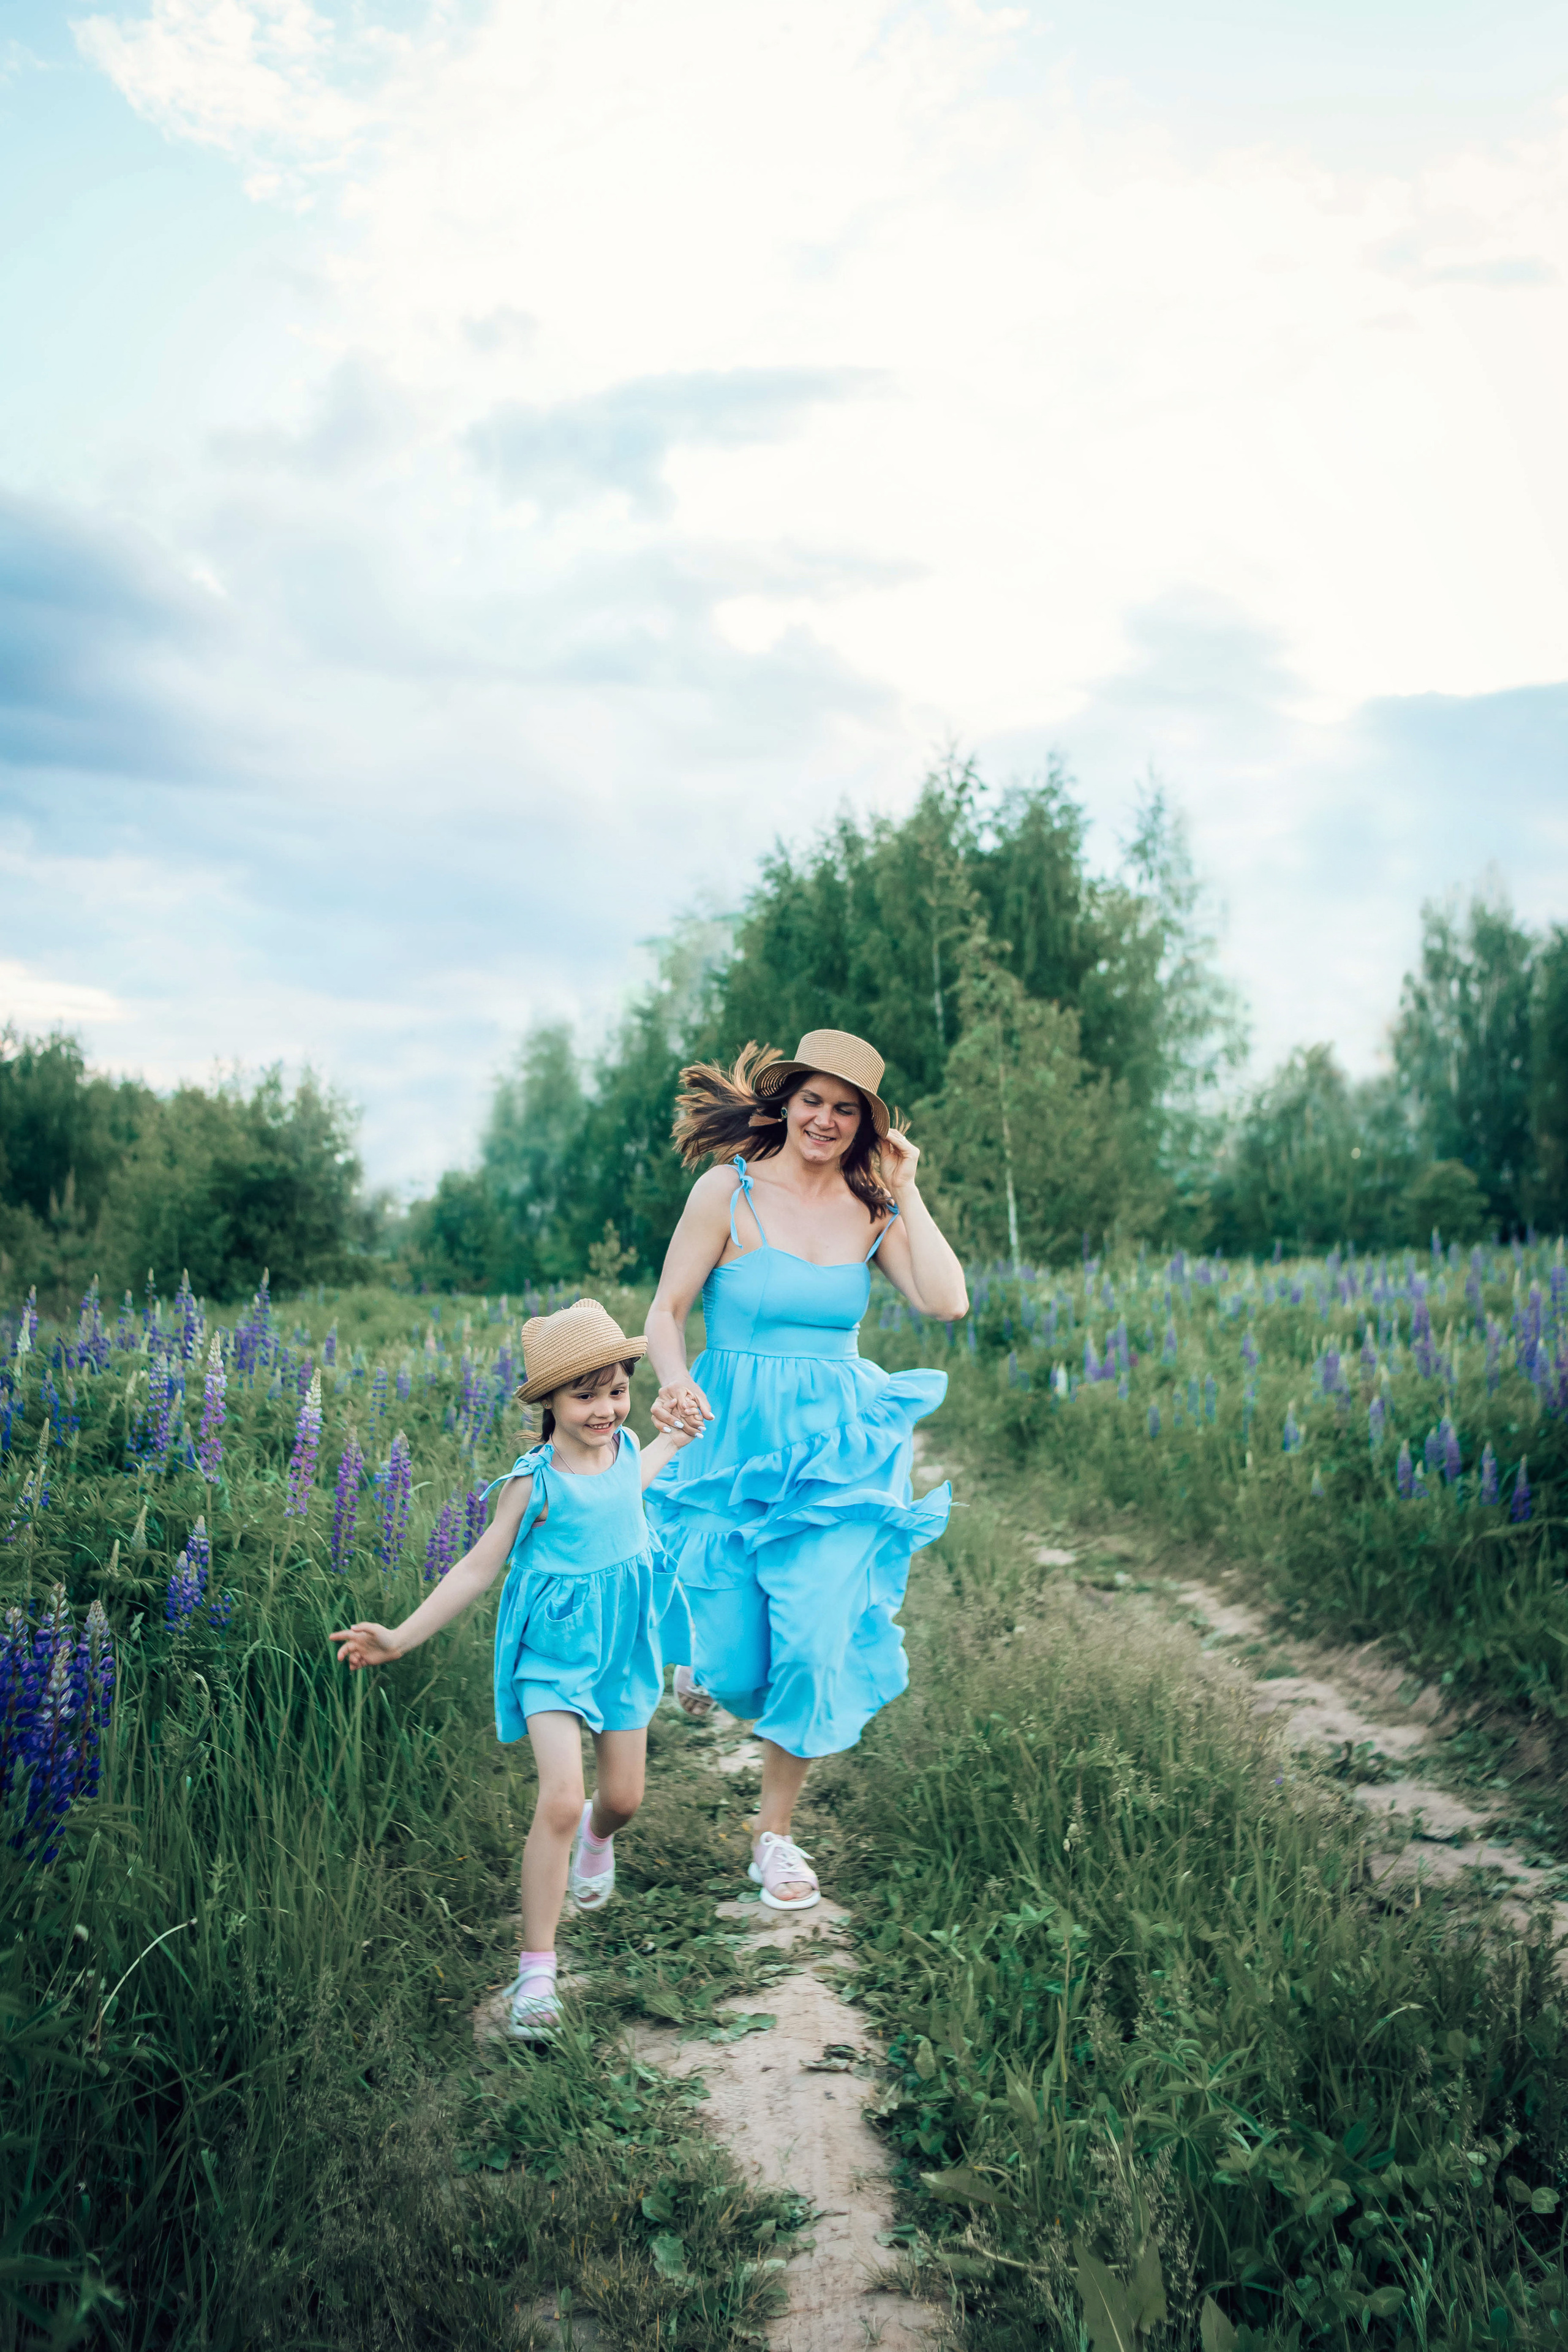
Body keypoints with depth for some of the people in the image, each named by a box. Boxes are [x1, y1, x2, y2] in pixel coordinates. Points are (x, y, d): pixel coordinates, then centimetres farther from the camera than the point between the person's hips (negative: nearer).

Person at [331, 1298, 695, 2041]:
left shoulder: (627, 1449, -2)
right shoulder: (535, 1482, -18)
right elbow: (479, 1568, -12)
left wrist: (678, 1435, 28)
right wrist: (401, 1637, -14)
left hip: (622, 1644, 5)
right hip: (551, 1652, -5)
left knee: (623, 1797, 13)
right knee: (559, 1798, -18)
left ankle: (597, 1836, 53)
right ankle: (535, 1971, -7)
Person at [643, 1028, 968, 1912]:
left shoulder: (871, 1207, 2)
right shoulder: (730, 1190, -6)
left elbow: (948, 1303, -11)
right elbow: (666, 1312, -4)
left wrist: (907, 1190, -8)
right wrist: (676, 1380, -24)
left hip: (837, 1453, 2)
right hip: (736, 1445, -2)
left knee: (816, 1646, -5)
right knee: (737, 1667, -2)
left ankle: (776, 1833, 19)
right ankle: (709, 1660, 39)